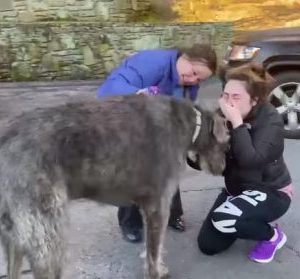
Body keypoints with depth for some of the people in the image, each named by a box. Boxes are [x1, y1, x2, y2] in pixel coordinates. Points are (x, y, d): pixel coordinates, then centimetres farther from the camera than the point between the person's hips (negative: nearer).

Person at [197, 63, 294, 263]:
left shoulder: (270, 120, -22)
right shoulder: (222, 117, -8)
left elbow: (250, 160, -36)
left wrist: (237, 122, -35)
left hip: (272, 192, -6)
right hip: (236, 188, 6)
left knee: (222, 219, -31)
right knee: (208, 245, 0)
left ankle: (273, 235, -3)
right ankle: (250, 221, 23)